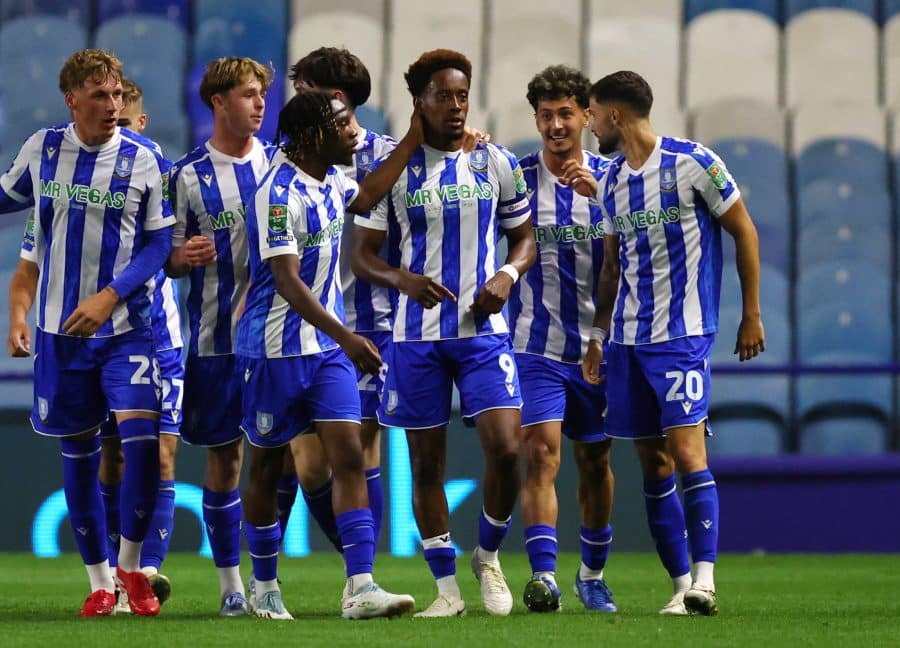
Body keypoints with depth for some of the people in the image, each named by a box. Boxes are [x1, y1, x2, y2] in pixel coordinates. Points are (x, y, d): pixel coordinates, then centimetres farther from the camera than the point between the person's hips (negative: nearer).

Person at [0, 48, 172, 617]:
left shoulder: (145, 159, -6)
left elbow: (159, 244, -5)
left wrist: (110, 296, -16)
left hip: (126, 326, -2)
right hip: (61, 328, 2)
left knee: (142, 435, -17)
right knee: (78, 453, 6)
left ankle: (131, 565, 1)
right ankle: (100, 582, 19)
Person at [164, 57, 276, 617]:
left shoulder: (279, 164, 6)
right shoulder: (188, 176, 0)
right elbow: (168, 260, 4)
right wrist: (182, 256, -19)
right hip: (215, 336, -1)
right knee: (224, 457, 4)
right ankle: (231, 584, 12)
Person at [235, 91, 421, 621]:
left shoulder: (331, 179, 6)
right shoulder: (280, 195, -20)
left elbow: (366, 196, 30)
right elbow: (287, 281, -25)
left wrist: (413, 141, 26)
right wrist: (346, 336, -31)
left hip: (328, 348, 7)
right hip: (277, 351, -7)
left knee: (350, 457, -6)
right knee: (267, 467, 7)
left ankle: (360, 588, -13)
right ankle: (265, 588, 23)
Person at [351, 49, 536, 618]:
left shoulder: (496, 164, 5)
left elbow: (524, 236, 14)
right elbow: (362, 254, 1)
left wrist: (508, 275, -7)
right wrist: (403, 279, -19)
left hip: (484, 330, 0)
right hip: (418, 335, 0)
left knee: (506, 448, -13)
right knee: (426, 463, 2)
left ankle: (488, 557, 12)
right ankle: (447, 588, 13)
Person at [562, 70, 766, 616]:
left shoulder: (692, 163, -6)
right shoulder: (611, 181, 12)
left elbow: (745, 232, -1)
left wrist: (752, 315, -3)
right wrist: (599, 336, 15)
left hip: (683, 334, -6)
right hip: (627, 341, 6)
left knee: (687, 453, -16)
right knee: (654, 466, 4)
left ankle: (704, 580, -17)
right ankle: (682, 585, 7)